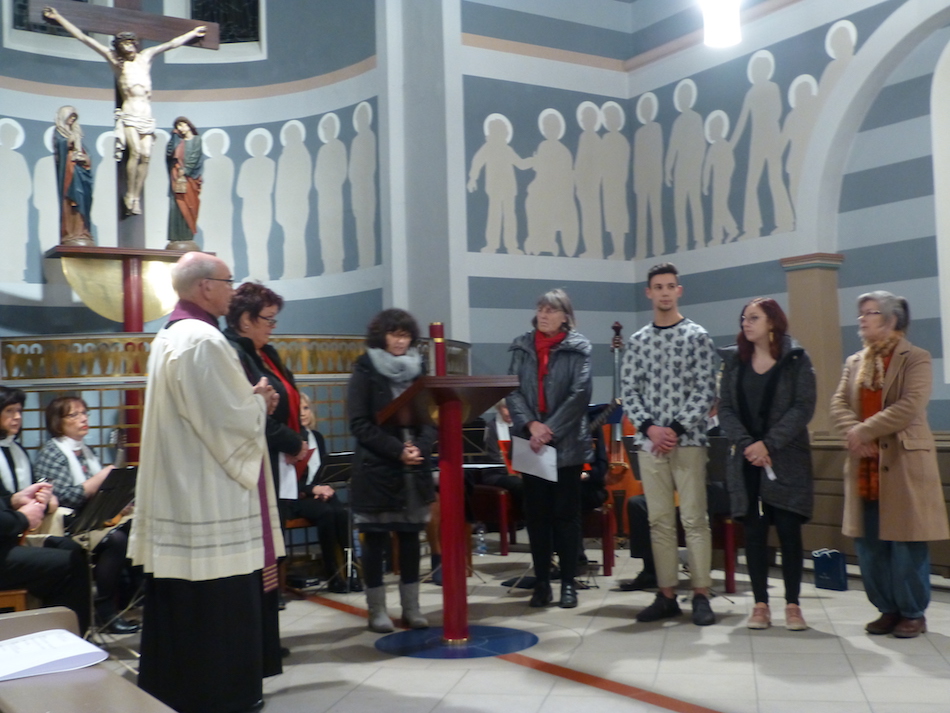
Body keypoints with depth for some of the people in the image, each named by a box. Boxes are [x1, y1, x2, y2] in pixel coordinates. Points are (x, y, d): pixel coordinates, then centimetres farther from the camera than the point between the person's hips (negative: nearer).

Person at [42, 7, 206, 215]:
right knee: (135, 151, -20)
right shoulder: (114, 59, 10)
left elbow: (172, 43, 27)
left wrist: (194, 33, 35)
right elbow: (83, 37, 10)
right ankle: (129, 195, -11)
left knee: (146, 155, -6)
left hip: (147, 114, 4)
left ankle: (137, 196, 0)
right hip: (129, 113, -3)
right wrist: (58, 18, 10)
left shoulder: (145, 56, 18)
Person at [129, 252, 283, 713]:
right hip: (210, 498, -10)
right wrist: (260, 402, -2)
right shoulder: (203, 340, -18)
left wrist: (250, 400, 9)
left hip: (179, 495, 10)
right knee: (220, 604, 0)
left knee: (182, 603, 15)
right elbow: (231, 419, -22)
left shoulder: (168, 337, 14)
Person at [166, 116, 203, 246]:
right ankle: (175, 237, -9)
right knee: (176, 206, -7)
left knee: (187, 207, -8)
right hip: (176, 176, 4)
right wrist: (174, 135, 8)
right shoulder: (178, 141, 21)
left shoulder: (196, 140, 7)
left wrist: (184, 171, -14)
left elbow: (194, 158, -5)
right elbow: (169, 152, 5)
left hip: (189, 177, -4)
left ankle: (187, 237, -8)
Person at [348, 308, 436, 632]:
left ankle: (411, 607, 15)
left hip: (415, 469, 4)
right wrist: (396, 450, -16)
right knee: (376, 540, 2)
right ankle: (376, 610, 10)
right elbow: (359, 423, -9)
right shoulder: (365, 370, -2)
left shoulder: (419, 369, 10)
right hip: (376, 469, -4)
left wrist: (420, 447, -10)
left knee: (410, 537, 7)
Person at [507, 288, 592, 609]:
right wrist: (530, 424, -14)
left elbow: (580, 393, -10)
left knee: (566, 513, 4)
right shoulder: (522, 347, 8)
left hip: (567, 443, -3)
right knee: (536, 514, 7)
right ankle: (542, 582, 16)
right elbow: (512, 390, 1)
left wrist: (551, 429, -16)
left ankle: (569, 583, 13)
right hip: (530, 443, 3)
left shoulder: (578, 348, -1)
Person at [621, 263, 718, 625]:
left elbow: (705, 391, -5)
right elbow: (629, 392, 6)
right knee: (660, 520, 6)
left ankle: (701, 596, 5)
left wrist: (676, 429, -13)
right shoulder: (638, 341, 11)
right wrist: (650, 428, -9)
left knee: (694, 518, -2)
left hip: (687, 441, -3)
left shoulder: (697, 336, 1)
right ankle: (667, 595, 13)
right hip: (650, 442, 3)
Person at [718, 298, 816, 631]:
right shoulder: (734, 361, 8)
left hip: (787, 461, -2)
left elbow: (803, 408, -8)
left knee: (789, 532, 0)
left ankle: (792, 605, 9)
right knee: (753, 532, 3)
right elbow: (725, 409, 3)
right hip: (746, 461, 3)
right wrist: (746, 444, -13)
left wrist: (769, 444, -17)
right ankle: (760, 604, 11)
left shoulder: (797, 360, 0)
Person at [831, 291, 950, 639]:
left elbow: (909, 407, -17)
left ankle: (913, 613, 14)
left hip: (903, 464, -6)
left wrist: (864, 431, -17)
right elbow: (839, 403, 5)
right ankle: (888, 609, 21)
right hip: (865, 467, 6)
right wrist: (854, 433, -14)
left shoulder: (916, 359, -5)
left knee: (906, 543, 0)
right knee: (869, 544, 8)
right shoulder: (854, 362, 14)